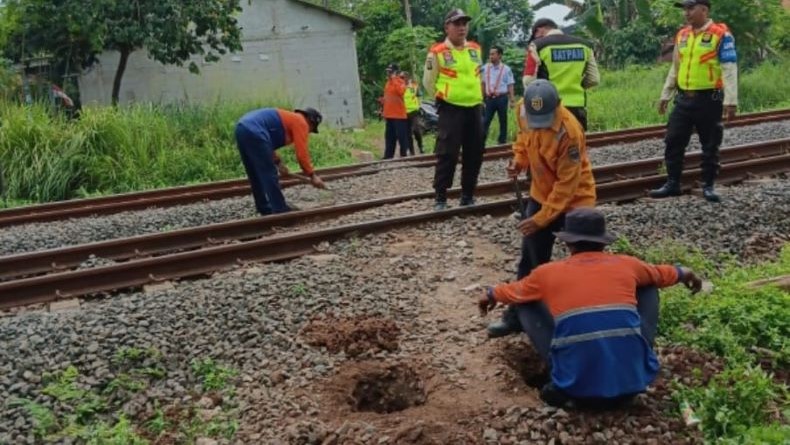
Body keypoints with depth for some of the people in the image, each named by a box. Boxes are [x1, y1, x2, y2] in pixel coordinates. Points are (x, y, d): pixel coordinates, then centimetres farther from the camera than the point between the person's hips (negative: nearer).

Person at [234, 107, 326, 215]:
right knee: (269, 173, -1)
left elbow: (268, 143, 32)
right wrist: (312, 175, 3)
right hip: (253, 132, -10)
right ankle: (280, 209, 4)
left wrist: (278, 163, 24)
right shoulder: (301, 122, 5)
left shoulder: (288, 118, 31)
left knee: (255, 174, 17)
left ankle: (264, 208, 26)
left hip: (242, 128, 10)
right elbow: (301, 154, -3)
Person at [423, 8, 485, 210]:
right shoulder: (437, 52, -7)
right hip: (451, 109, -6)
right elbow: (428, 82, 0)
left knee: (475, 153, 7)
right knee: (447, 154, -8)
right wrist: (443, 99, 3)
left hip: (474, 108, 6)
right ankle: (440, 197, -1)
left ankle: (468, 195, 19)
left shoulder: (475, 49, 10)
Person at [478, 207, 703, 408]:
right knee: (648, 288, 24)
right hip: (634, 379, 2)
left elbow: (512, 292, 32)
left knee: (527, 305, 19)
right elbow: (660, 274, 37)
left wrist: (490, 294, 54)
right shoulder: (626, 264, 14)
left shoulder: (548, 272, 11)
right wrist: (683, 273, 60)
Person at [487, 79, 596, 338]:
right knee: (531, 261, 12)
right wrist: (518, 160, -9)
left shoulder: (569, 132, -31)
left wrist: (541, 219, -24)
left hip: (574, 200, -6)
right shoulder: (524, 111, -13)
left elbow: (566, 183, -26)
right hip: (541, 195, 6)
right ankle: (517, 315, 23)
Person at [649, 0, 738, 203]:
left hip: (709, 100, -6)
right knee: (673, 141, 6)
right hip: (684, 99, 6)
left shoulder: (721, 35, -8)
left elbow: (729, 69, -12)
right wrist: (665, 95, 18)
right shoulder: (681, 35, 12)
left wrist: (730, 101, -17)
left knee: (710, 145, 5)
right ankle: (672, 183, 16)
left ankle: (708, 186, 15)